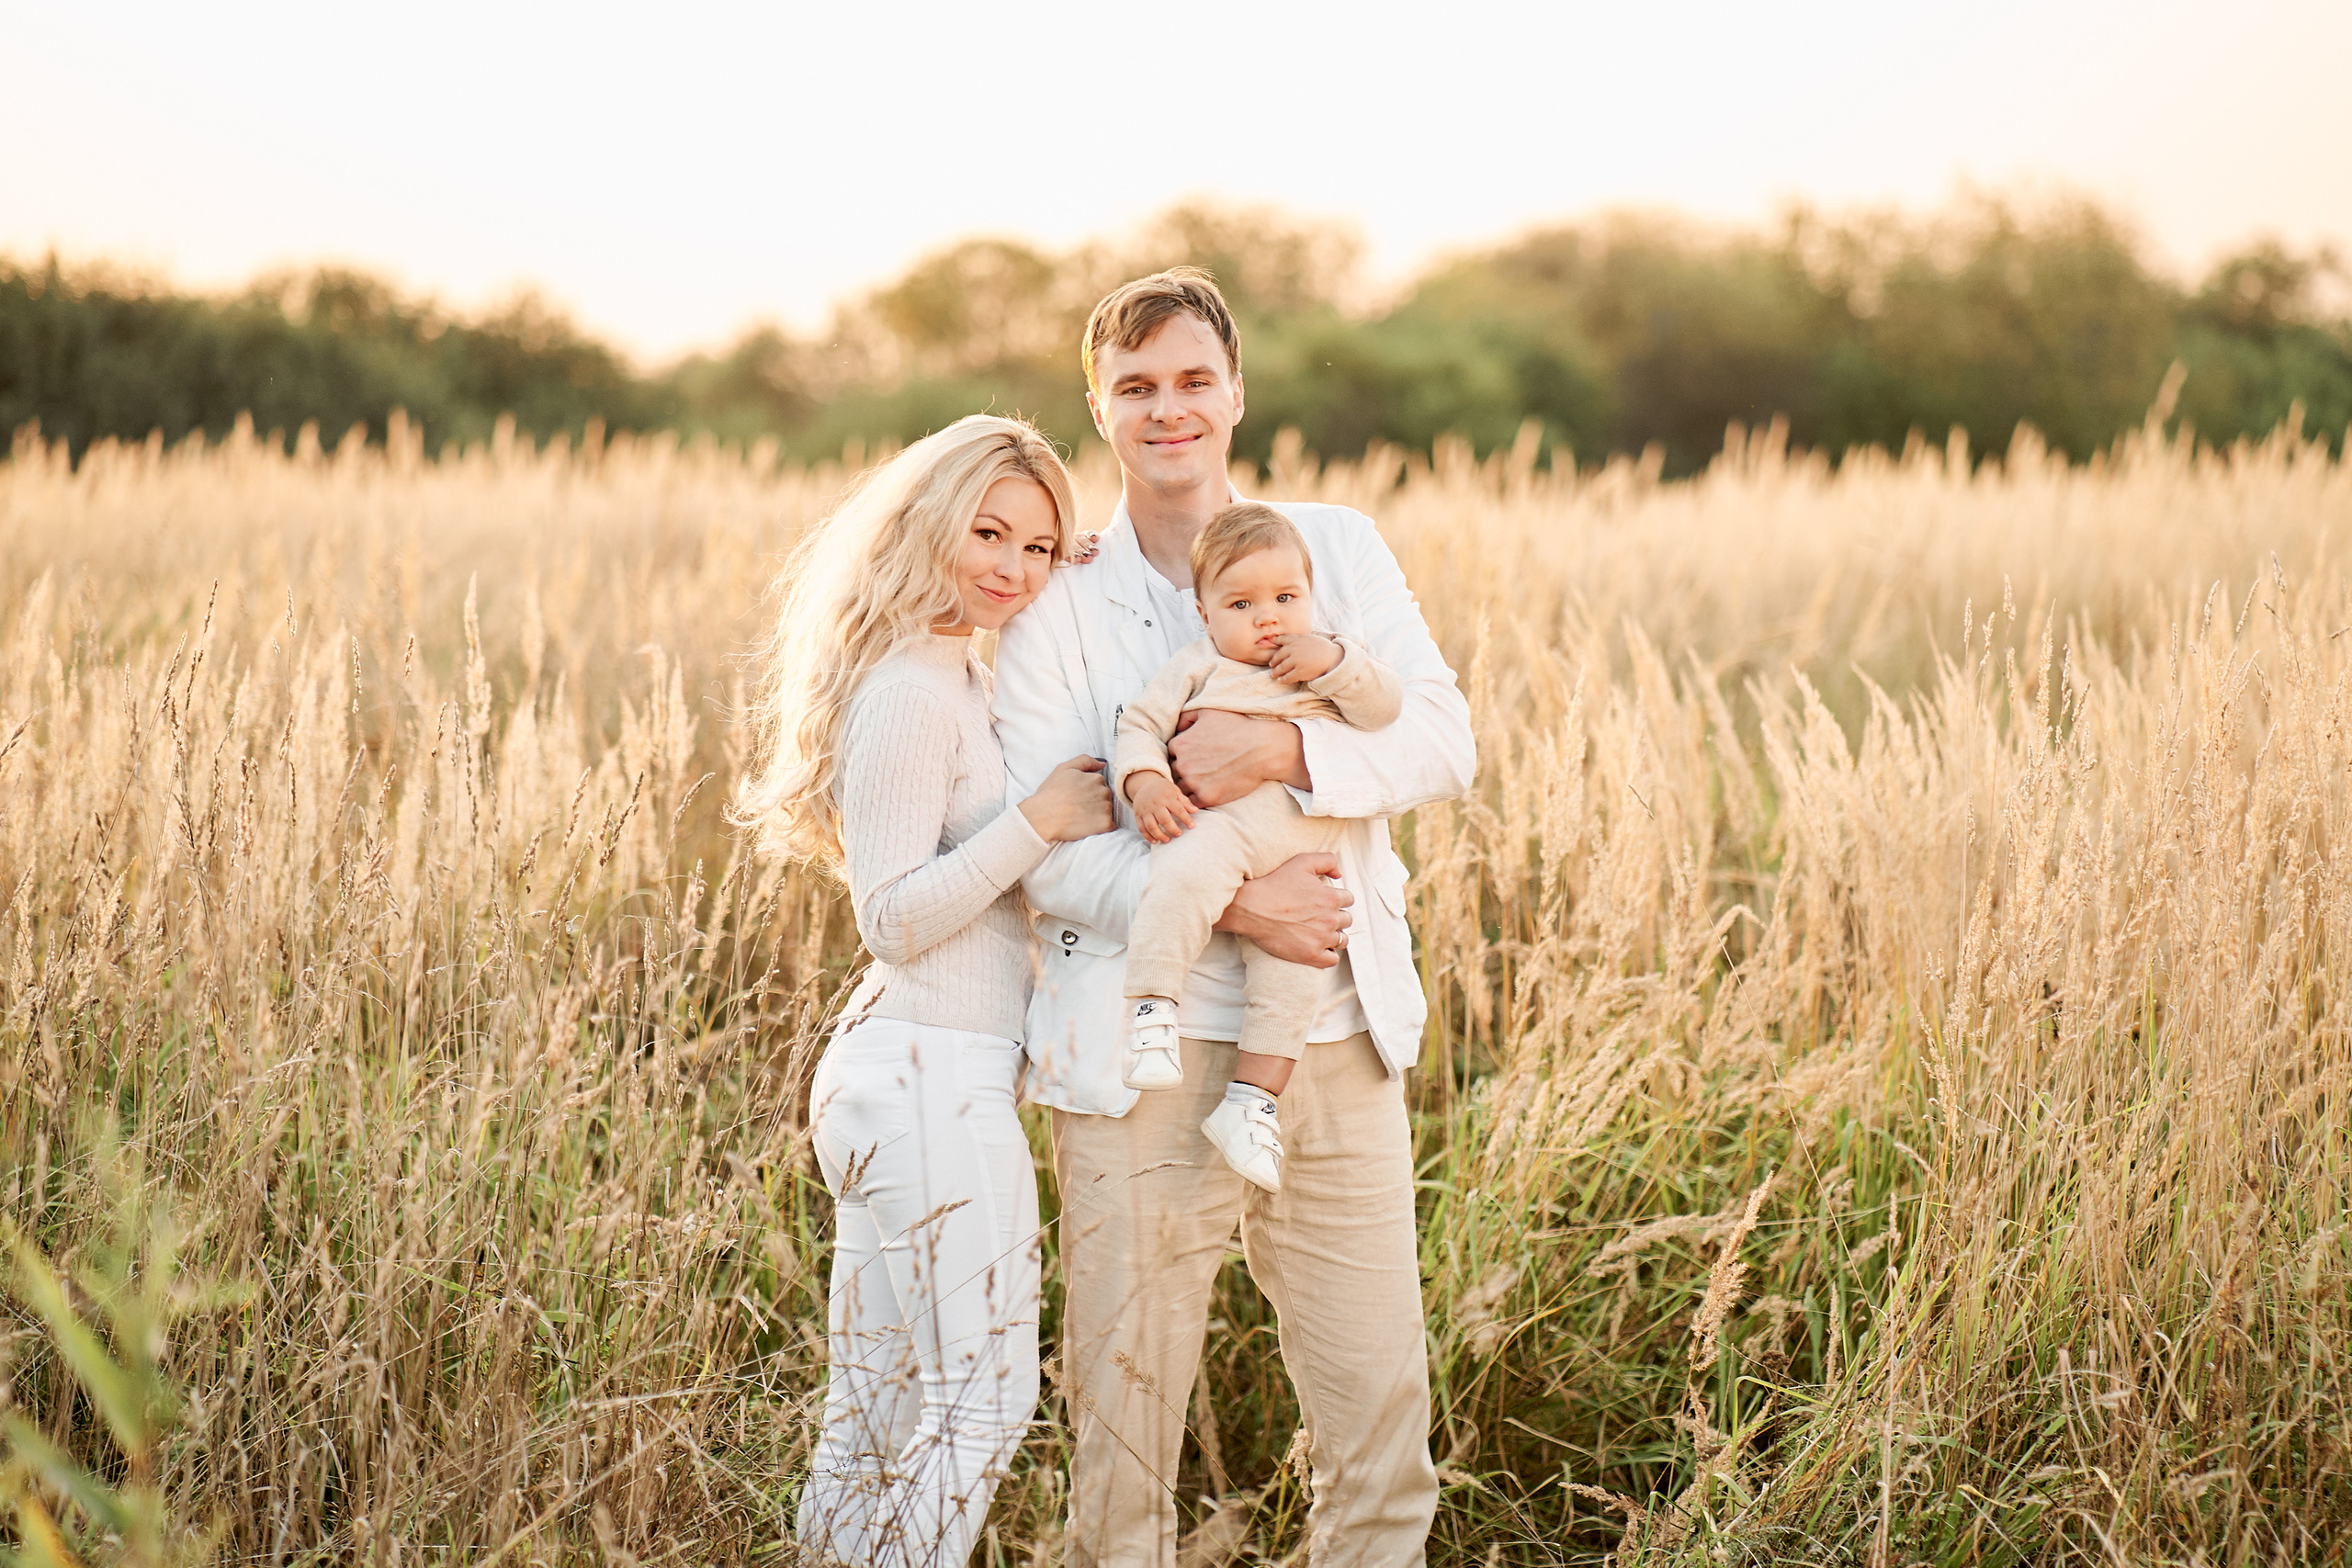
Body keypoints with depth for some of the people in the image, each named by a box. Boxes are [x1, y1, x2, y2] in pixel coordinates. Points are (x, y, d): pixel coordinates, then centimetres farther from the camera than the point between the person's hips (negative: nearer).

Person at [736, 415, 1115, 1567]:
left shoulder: (959, 683, 16)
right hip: (931, 1082, -10)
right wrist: (1038, 820, -21)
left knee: (876, 1412, 14)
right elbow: (897, 918, -18)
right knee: (982, 1397, -6)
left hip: (904, 1078, 10)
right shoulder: (911, 695, -14)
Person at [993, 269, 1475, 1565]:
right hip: (1145, 1057, -2)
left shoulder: (1336, 550, 9)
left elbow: (1443, 738, -1)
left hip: (1340, 1049, 2)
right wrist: (1228, 904, -20)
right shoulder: (1056, 604, 1)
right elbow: (1044, 850, -7)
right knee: (1122, 1423, 3)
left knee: (1380, 1414, 6)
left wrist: (1283, 750, -18)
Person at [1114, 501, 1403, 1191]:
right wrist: (1144, 783, -10)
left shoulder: (1327, 663, 20)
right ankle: (1151, 1010, -26)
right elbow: (1141, 725, 9)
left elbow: (1385, 706, 6)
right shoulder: (1197, 666, 14)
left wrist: (1334, 662, -7)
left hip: (1300, 848, 3)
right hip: (1215, 822, -3)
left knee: (1293, 962, -9)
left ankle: (1250, 1102, 1)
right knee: (1184, 877, -36)